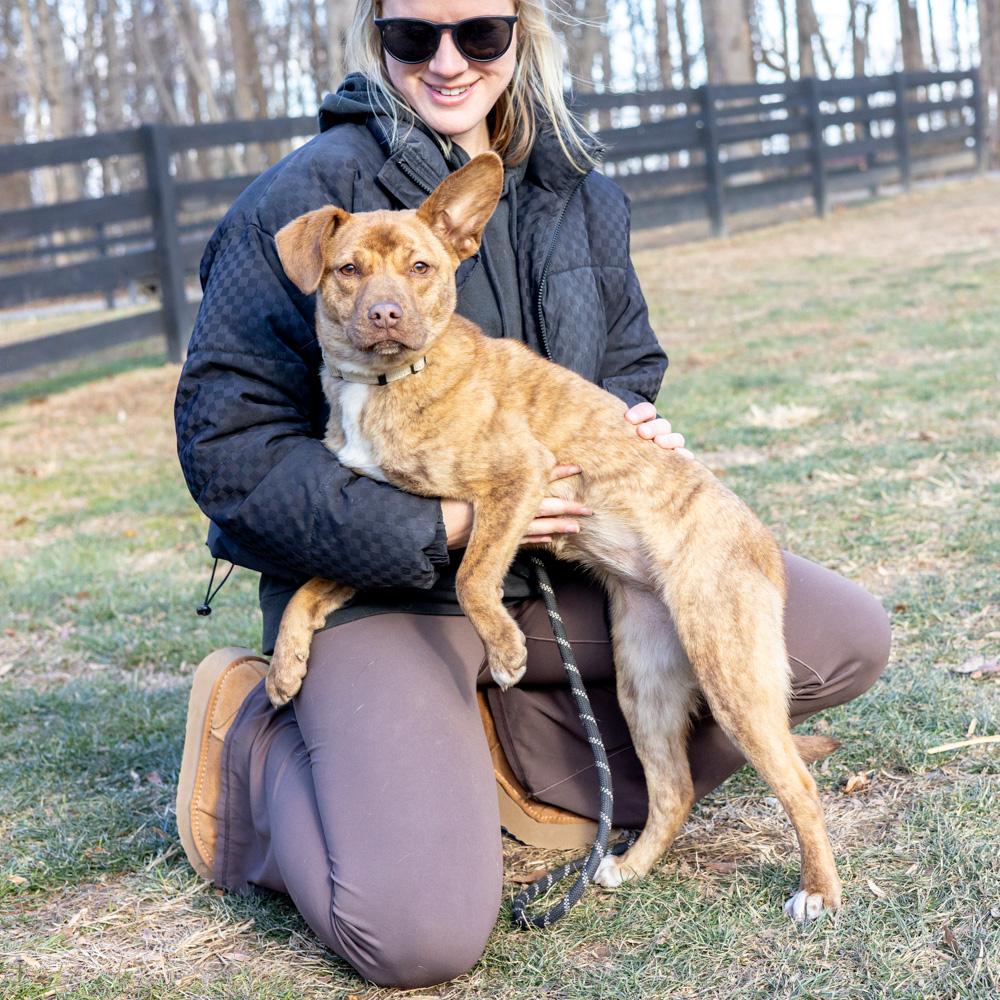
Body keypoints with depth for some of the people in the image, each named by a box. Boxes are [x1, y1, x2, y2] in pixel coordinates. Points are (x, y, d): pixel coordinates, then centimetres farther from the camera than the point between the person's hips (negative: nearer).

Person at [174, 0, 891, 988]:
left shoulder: (581, 196, 7)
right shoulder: (308, 197, -12)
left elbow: (628, 366, 21)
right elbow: (227, 444, -14)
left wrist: (638, 433, -5)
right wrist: (443, 523, -22)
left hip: (555, 561, 7)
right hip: (377, 590, -6)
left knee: (847, 636, -2)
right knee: (423, 930, -27)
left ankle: (512, 746, -1)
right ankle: (254, 743, 4)